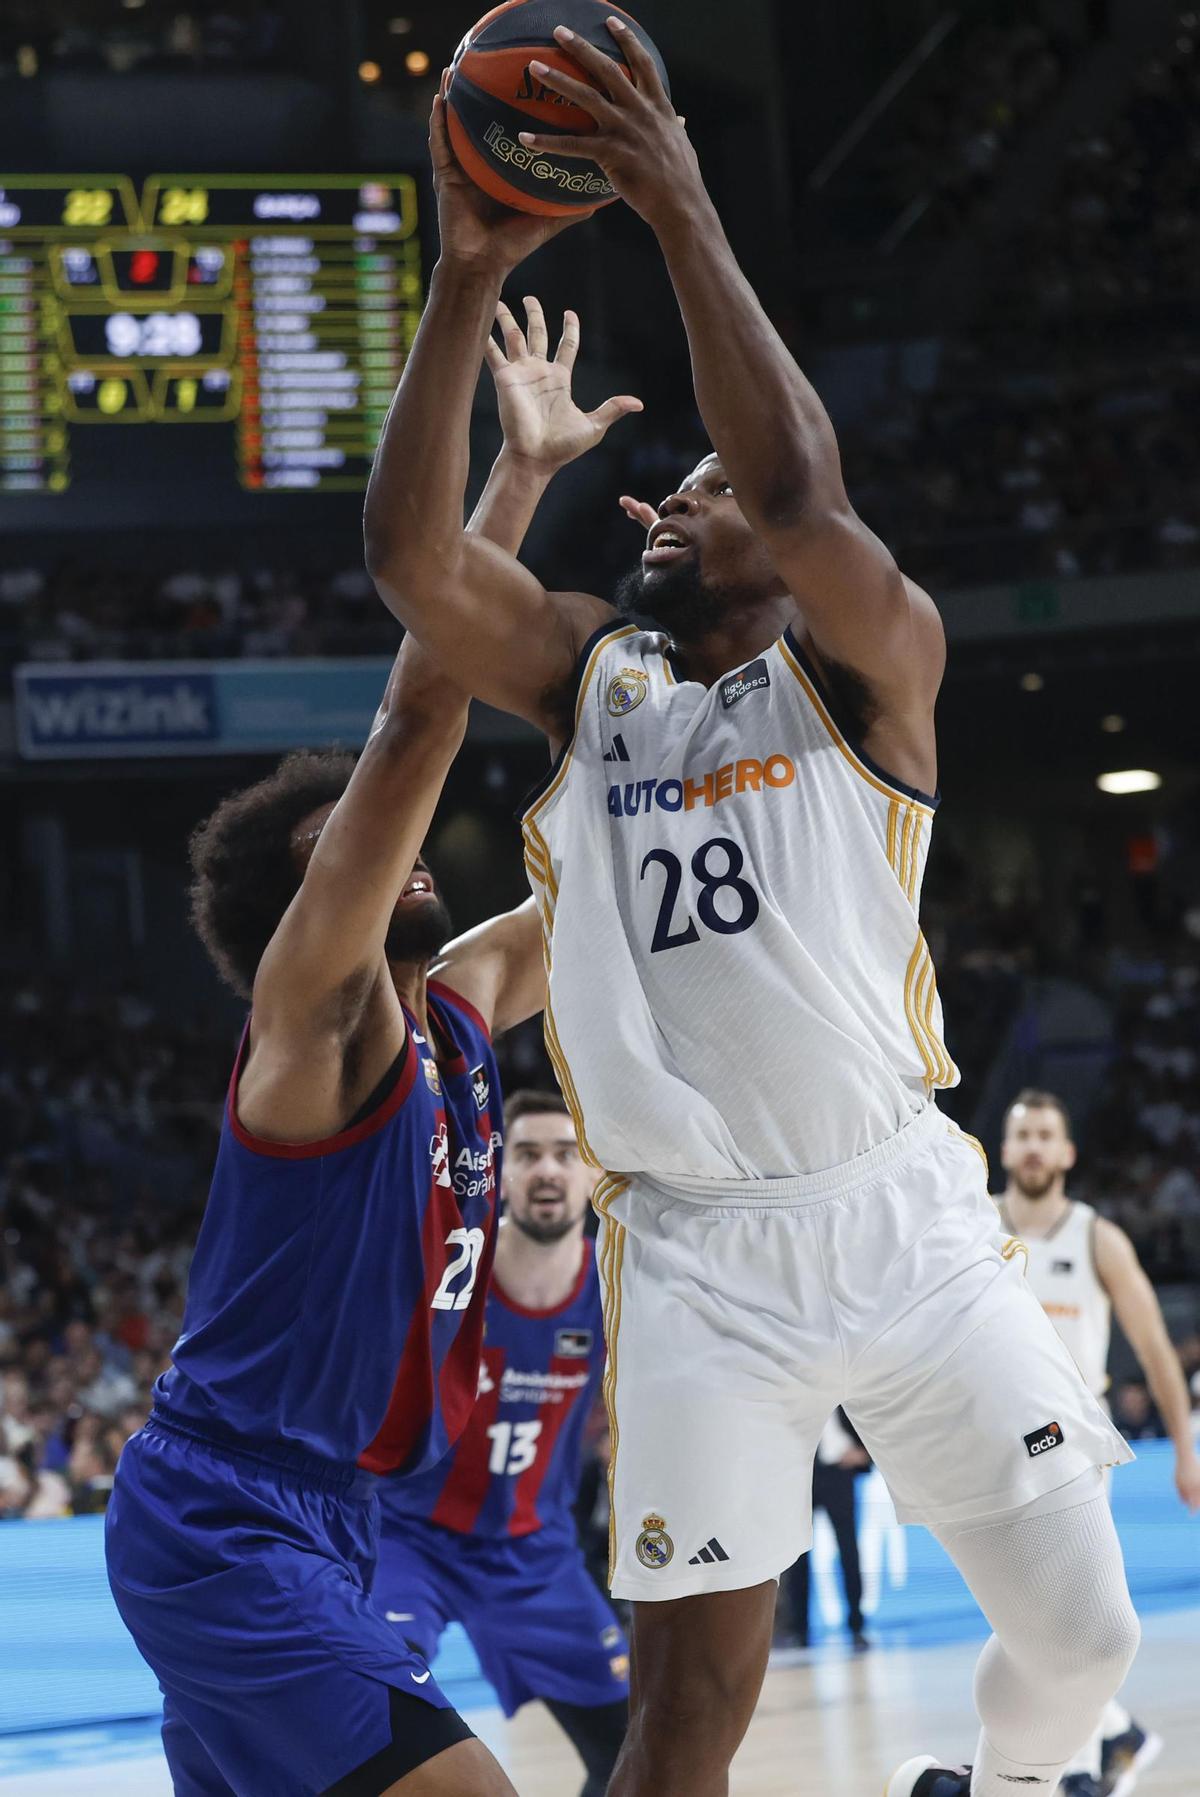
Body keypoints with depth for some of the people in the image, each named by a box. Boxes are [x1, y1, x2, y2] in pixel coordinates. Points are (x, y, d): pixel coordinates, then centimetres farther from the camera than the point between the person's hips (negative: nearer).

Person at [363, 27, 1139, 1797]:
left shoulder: (868, 663, 3)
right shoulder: (591, 676, 12)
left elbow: (800, 492, -19)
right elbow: (411, 559, -6)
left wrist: (685, 218, -22)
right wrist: (468, 276, -15)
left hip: (905, 1216, -1)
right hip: (696, 1254, 1)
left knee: (1081, 1632, 5)